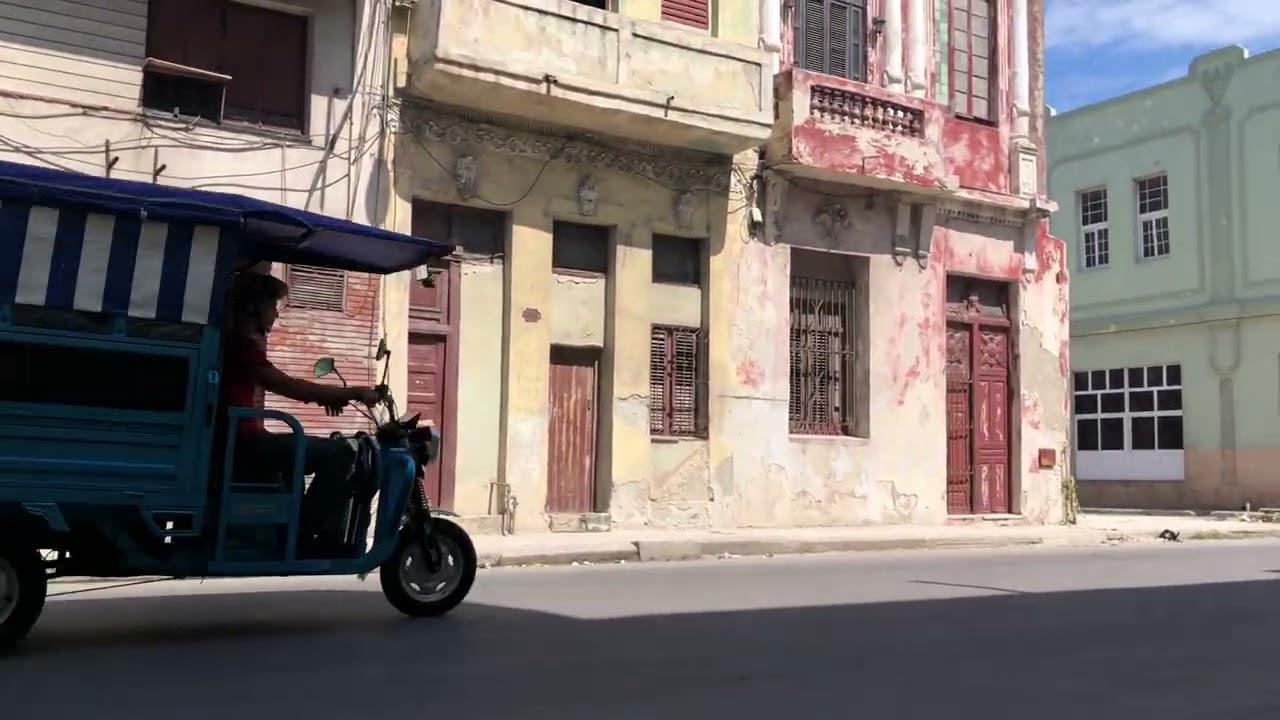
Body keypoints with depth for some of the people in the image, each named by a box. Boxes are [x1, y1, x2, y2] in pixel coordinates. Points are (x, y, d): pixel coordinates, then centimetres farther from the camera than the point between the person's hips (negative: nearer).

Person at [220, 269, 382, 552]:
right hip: (245, 441, -11)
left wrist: (325, 396, 10)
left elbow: (281, 386, 23)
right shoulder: (241, 343, -15)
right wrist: (352, 393, -19)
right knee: (338, 452, -14)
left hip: (240, 439, 11)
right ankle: (304, 530, -8)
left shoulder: (237, 341, 18)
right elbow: (287, 386, -24)